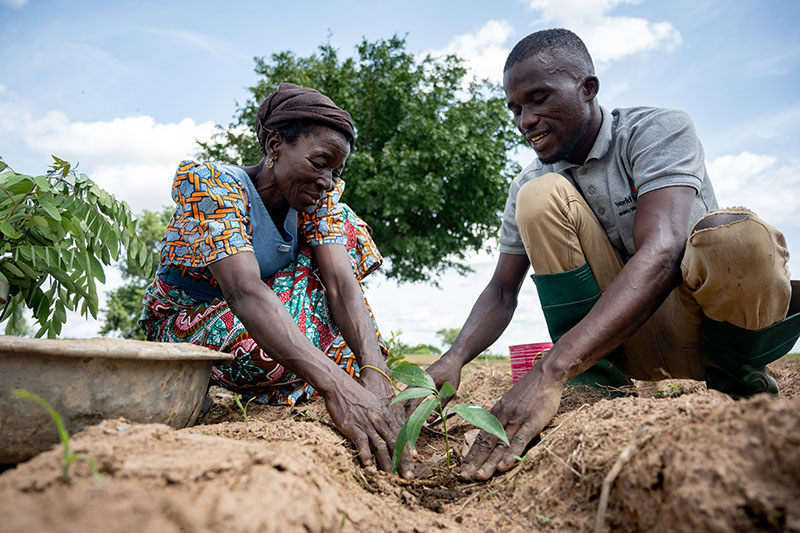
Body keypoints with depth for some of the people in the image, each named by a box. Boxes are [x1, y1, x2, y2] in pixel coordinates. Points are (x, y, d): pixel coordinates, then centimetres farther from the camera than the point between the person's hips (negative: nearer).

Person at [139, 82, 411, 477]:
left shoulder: (318, 198, -11)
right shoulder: (211, 184, -27)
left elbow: (341, 283, -24)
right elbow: (244, 291, -43)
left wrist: (376, 375, -42)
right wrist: (336, 384, -55)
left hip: (258, 319, 6)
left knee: (341, 226, -12)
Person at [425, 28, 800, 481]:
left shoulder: (659, 131, -14)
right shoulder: (527, 185, 1)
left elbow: (660, 255, -30)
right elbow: (502, 291, 2)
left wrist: (550, 372, -41)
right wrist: (455, 357, -21)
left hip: (705, 320, -2)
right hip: (619, 341, 3)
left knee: (732, 236, -36)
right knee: (542, 198, -17)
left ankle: (736, 383, -3)